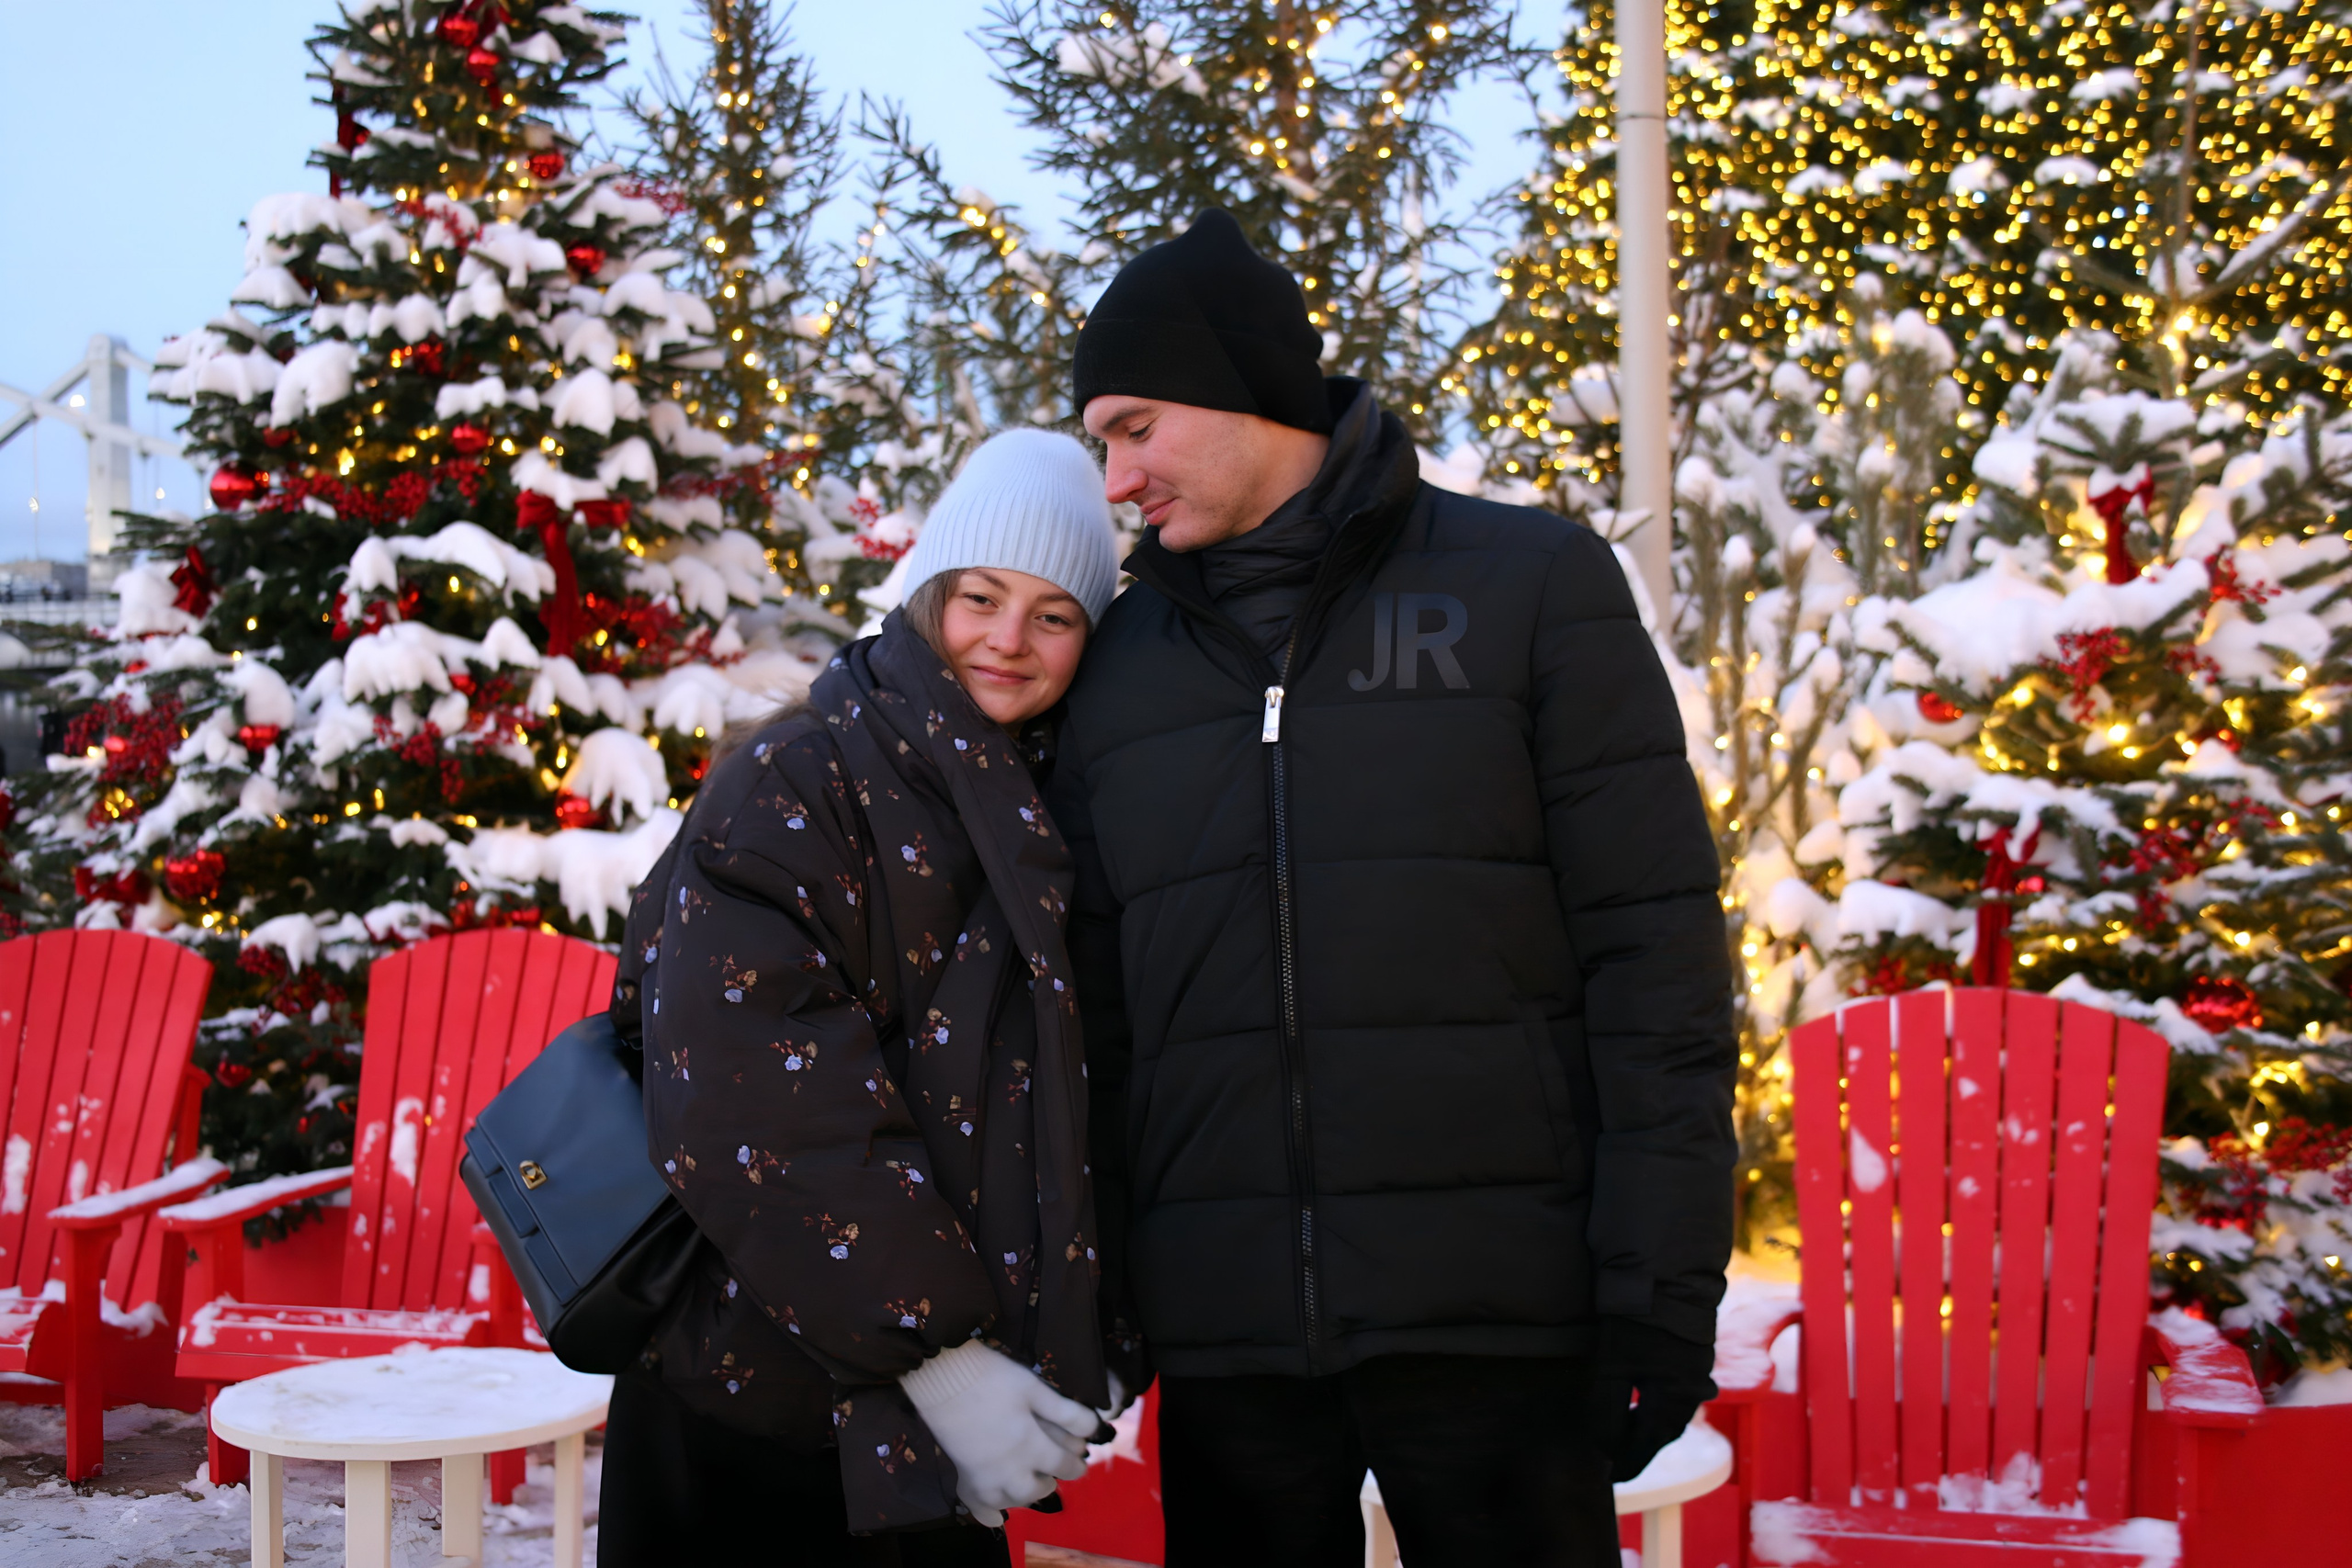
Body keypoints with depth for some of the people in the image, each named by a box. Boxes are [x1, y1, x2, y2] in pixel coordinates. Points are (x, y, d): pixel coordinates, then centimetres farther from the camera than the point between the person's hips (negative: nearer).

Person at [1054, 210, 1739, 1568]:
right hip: (1224, 1325, 3)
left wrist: (1663, 1281, -9)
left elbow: (1653, 945, -3)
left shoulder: (1532, 585, 1)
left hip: (1496, 1308, -3)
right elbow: (1096, 1010, 13)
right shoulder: (1119, 664, 12)